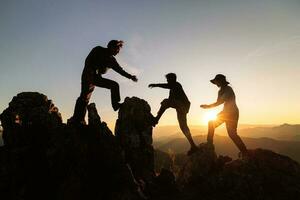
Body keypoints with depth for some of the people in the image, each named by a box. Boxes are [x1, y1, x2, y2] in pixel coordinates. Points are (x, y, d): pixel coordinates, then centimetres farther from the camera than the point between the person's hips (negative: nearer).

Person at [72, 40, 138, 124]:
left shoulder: (111, 59, 12)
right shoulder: (98, 50, -2)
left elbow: (120, 70, 13)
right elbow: (88, 61, -9)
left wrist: (130, 76, 5)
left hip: (97, 77, 7)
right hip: (88, 76, -7)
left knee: (114, 85, -2)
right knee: (85, 97, -16)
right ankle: (76, 119, -17)